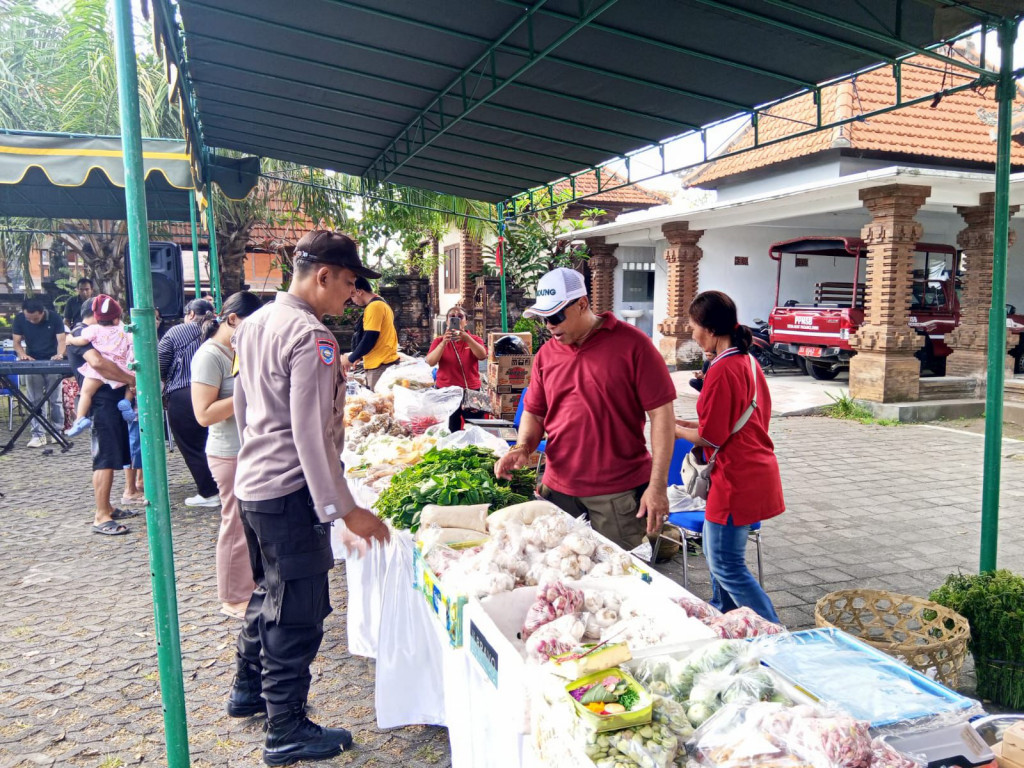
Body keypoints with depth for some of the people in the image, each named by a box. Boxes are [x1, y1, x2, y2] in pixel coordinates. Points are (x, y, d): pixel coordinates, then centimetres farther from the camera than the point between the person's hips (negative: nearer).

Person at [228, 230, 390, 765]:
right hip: (290, 494, -10)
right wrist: (343, 509, -21)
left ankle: (248, 690, 43)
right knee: (298, 614, 3)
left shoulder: (253, 324, 8)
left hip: (251, 484, 10)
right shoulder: (310, 337, -20)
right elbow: (311, 434, -24)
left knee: (269, 594, 26)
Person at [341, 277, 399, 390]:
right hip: (383, 362, 10)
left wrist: (350, 359, -7)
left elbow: (369, 339, -18)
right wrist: (359, 357, 22)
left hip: (380, 364, -10)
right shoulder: (381, 304, 18)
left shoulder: (374, 306, -14)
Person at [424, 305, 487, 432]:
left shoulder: (475, 339, 5)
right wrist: (444, 342, -23)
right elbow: (430, 362, -10)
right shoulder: (439, 341, 5)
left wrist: (467, 339, -29)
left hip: (471, 390, 1)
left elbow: (482, 355, -15)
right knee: (450, 432, -1)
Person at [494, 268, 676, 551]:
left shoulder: (631, 343, -8)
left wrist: (658, 485, -12)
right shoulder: (546, 354, 7)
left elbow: (661, 413, -9)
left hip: (620, 492, -4)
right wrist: (523, 447, -5)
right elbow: (534, 413, 16)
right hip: (558, 488, 4)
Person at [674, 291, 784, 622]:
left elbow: (710, 437, -17)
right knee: (715, 551, 22)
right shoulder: (748, 362, 9)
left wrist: (674, 429, 0)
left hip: (737, 479, -10)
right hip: (757, 469, 10)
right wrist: (690, 424, 13)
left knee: (728, 566, 0)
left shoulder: (721, 371, -20)